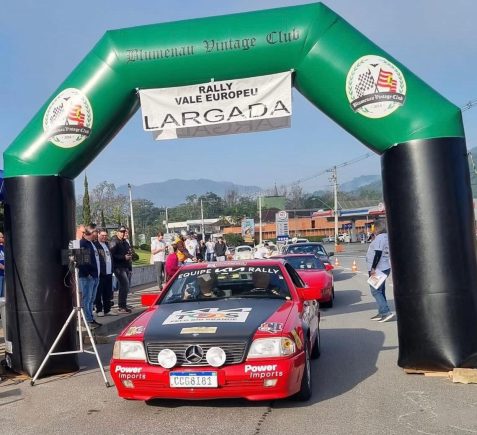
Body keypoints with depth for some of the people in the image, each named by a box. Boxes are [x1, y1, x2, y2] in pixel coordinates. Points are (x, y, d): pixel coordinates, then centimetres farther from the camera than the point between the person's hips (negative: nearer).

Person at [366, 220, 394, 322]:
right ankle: (382, 313, 18)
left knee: (375, 291, -7)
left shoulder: (379, 238, -17)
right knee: (380, 291, 15)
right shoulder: (387, 237, 13)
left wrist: (373, 268, -24)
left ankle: (386, 312, -14)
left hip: (377, 270, -10)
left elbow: (378, 253, -25)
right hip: (385, 268, 10)